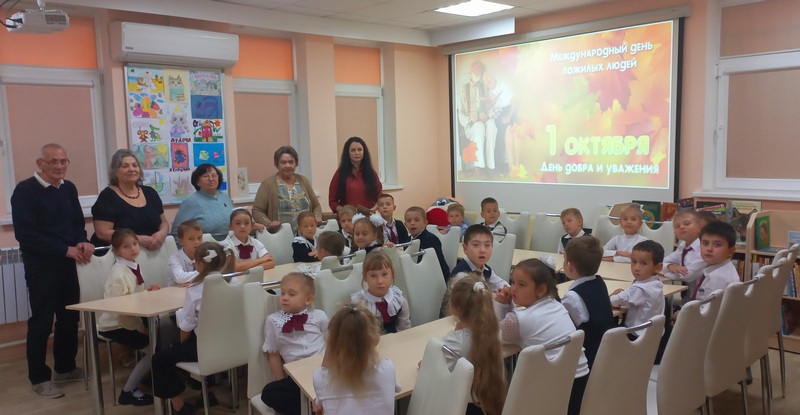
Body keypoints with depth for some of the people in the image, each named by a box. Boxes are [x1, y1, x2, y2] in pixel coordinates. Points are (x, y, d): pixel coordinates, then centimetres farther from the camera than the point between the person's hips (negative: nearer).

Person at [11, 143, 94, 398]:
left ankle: (65, 368, 29)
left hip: (67, 264, 6)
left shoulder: (69, 189, 9)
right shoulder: (25, 190, -11)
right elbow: (24, 233, -18)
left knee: (70, 317, 13)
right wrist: (65, 249, -21)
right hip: (40, 266, -6)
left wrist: (83, 242, -8)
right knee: (41, 321, 2)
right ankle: (39, 378, 15)